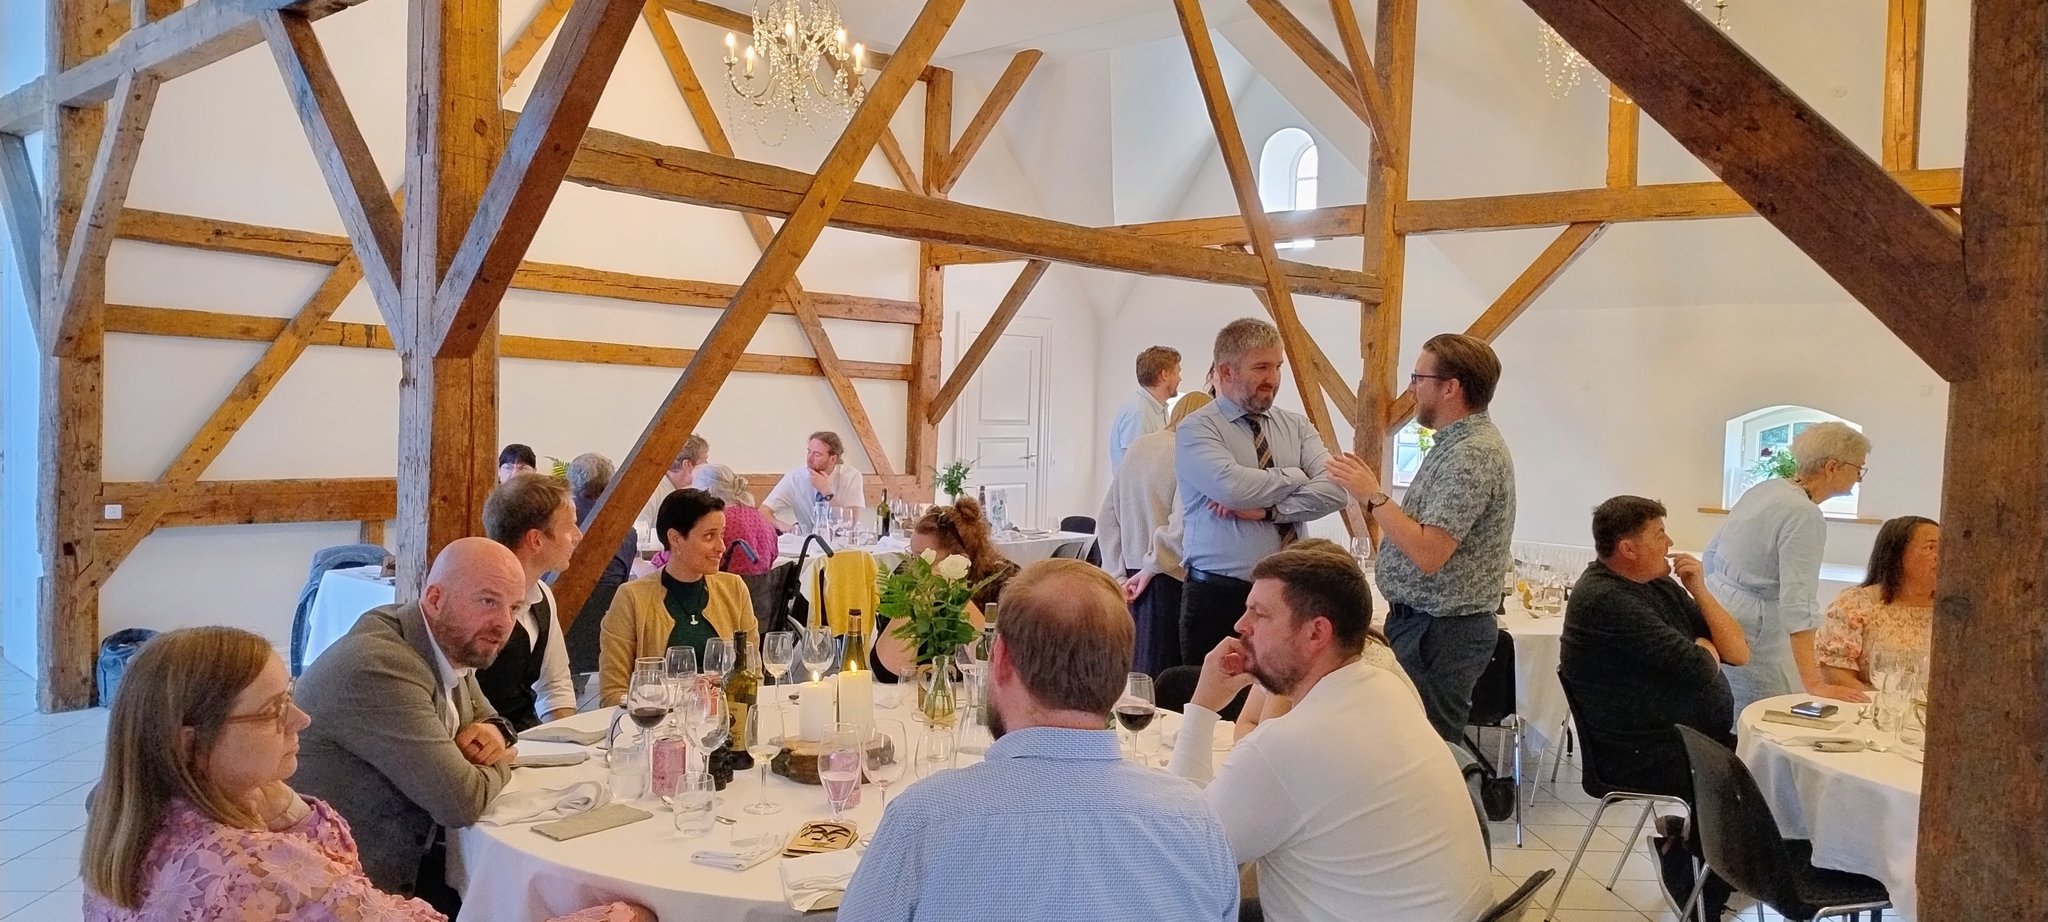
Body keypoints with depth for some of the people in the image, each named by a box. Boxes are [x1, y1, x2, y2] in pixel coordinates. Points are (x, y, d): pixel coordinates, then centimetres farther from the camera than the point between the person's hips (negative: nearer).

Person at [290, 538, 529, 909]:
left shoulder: (450, 643, 2)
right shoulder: (379, 666, -25)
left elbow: (484, 714, 19)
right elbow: (461, 801, -26)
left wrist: (493, 732, -4)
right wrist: (500, 762, -5)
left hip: (408, 854, 8)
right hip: (354, 883, -8)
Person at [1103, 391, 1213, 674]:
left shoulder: (1137, 447, 11)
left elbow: (1107, 519, 12)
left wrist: (1118, 576, 11)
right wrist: (1152, 568, -7)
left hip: (1131, 577, 7)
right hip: (1166, 580, -7)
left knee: (1132, 670, 12)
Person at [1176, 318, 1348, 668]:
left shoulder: (1297, 426, 10)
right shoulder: (1196, 429, -5)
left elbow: (1334, 489, -4)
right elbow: (1234, 487, -22)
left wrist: (1265, 510, -14)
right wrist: (1295, 476, -5)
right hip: (1219, 597, -4)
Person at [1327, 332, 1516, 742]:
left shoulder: (1473, 454, -20)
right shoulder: (1455, 443, 14)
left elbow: (1428, 553, -27)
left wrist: (1372, 496, -19)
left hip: (1439, 631, -10)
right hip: (1417, 620, 10)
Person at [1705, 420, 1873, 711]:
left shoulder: (1764, 489, 9)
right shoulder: (1805, 516, -18)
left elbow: (1712, 553, 18)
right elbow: (1798, 604, -25)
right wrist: (1815, 685, -28)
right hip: (1750, 631, -9)